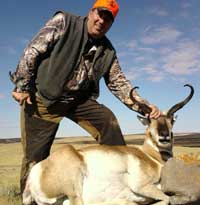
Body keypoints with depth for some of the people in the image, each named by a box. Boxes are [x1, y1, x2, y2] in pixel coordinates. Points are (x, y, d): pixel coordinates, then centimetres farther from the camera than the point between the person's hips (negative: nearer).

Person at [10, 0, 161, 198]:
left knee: (108, 121, -13)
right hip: (42, 98, -4)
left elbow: (119, 83, 2)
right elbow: (33, 51, -11)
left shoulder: (107, 51, 1)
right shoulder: (63, 22, -10)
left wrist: (144, 106, -11)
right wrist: (22, 86, -13)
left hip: (78, 99, 4)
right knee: (35, 155, -3)